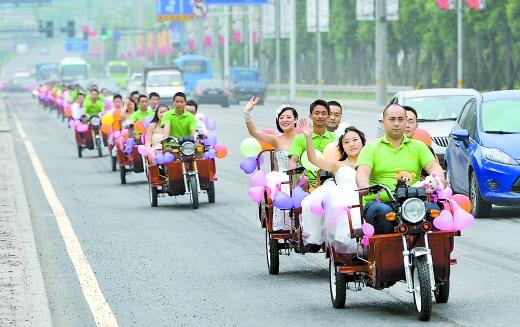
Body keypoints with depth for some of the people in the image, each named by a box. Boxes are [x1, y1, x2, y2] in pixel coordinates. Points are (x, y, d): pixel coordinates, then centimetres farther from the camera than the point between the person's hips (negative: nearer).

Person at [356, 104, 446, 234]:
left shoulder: (418, 146, 22)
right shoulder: (371, 148, 15)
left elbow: (433, 166, 7)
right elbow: (362, 171, -1)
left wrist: (439, 178, -19)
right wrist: (364, 186, -26)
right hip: (379, 202, -1)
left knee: (432, 208, -32)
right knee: (382, 212, -38)